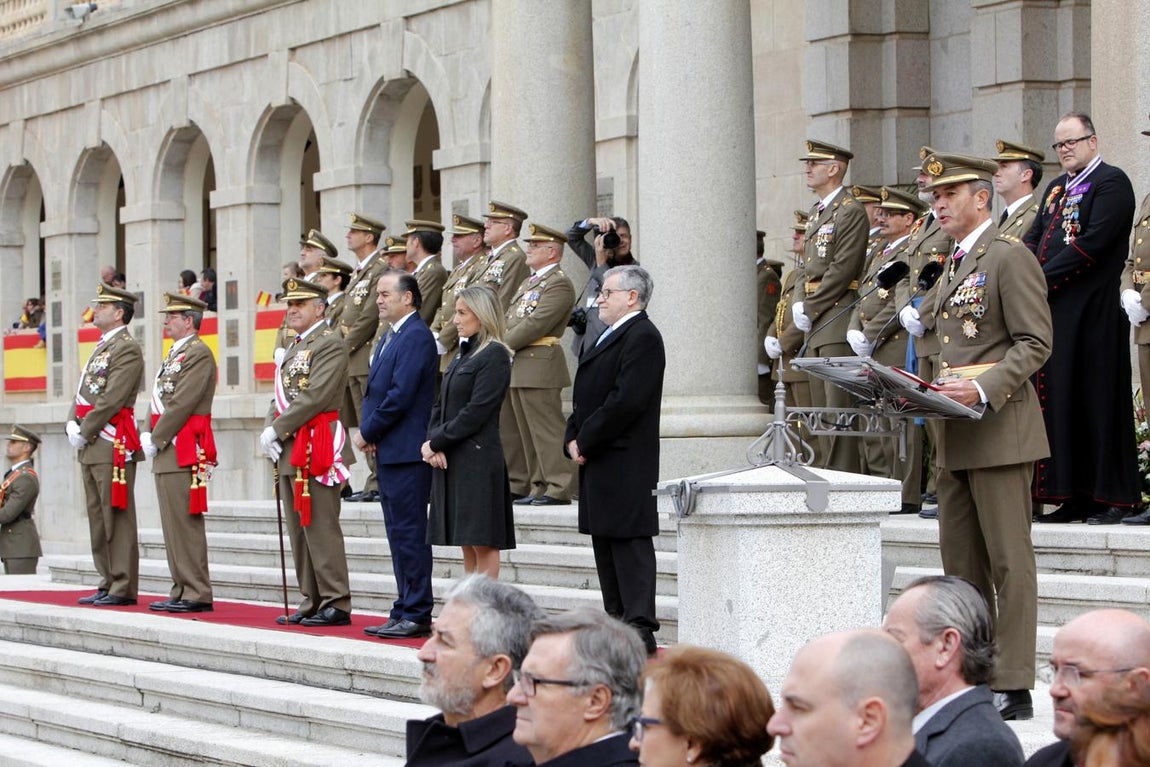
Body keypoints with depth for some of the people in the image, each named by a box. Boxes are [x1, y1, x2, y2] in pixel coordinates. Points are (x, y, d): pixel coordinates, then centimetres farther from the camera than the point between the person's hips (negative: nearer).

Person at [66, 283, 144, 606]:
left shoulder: (127, 349, -9)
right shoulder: (101, 348, 21)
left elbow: (111, 400, -17)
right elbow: (82, 393, 19)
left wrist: (84, 433, -15)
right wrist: (72, 425, 2)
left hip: (113, 445, -10)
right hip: (91, 447, 10)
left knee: (117, 517, -8)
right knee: (98, 517, 11)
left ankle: (123, 588, -6)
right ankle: (108, 584, 16)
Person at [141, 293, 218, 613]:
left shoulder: (199, 354, -11)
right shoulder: (175, 354, 20)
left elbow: (181, 404, -17)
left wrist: (156, 439, -13)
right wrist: (149, 435, 6)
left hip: (185, 452, -10)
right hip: (167, 452, 10)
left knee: (185, 523, -9)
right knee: (173, 524, 10)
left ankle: (197, 594, -8)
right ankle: (182, 591, 13)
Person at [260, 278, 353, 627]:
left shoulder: (330, 344, -9)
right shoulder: (295, 348, 21)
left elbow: (315, 397, -19)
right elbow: (281, 397, 20)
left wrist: (276, 429, -15)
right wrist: (268, 431, 1)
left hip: (316, 448, -10)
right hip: (289, 452, 10)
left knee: (321, 529, -9)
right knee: (299, 531, 10)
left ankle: (335, 604, -8)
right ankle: (311, 603, 15)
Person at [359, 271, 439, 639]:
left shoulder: (416, 337, -13)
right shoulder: (391, 336, 19)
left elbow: (400, 395, -20)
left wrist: (368, 432, -10)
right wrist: (369, 432, 5)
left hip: (406, 452, -10)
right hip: (388, 451, 10)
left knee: (410, 534, -7)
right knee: (399, 535, 12)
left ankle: (416, 615, -5)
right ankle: (405, 612, 16)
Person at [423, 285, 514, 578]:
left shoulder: (494, 355, -9)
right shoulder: (464, 354, 18)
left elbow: (477, 411, -16)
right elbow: (441, 405, 15)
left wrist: (437, 443, -13)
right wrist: (432, 440, -2)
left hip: (478, 457, -9)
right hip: (451, 461, 9)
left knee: (482, 542, -6)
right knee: (467, 544, 11)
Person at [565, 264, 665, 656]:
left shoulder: (642, 338, -13)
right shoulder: (610, 338, 20)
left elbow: (626, 401, -21)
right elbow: (587, 396, 22)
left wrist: (585, 441, -15)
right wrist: (574, 438, 6)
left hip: (625, 464, -10)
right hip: (599, 462, 10)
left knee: (630, 540, -10)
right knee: (604, 541, 12)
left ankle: (641, 633, -9)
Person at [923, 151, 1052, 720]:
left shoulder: (1009, 257, -8)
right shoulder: (953, 267, 20)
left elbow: (1035, 343, -14)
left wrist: (983, 389, -23)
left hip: (1000, 428, -9)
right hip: (956, 437, 9)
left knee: (1008, 559, -7)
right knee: (960, 560, 10)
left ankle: (1013, 688, -6)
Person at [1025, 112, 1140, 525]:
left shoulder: (1111, 182, -6)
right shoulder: (1057, 188, 20)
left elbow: (1094, 241, -16)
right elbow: (1034, 238, 16)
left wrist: (1045, 277, -16)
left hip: (1093, 312, -8)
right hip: (1054, 310, 8)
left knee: (1099, 400, -6)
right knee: (1062, 399, 6)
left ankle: (1114, 497, -2)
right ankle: (1076, 497, 9)